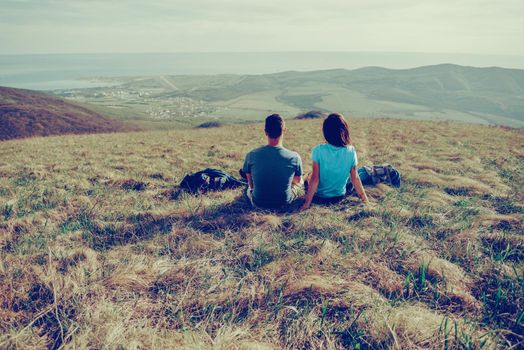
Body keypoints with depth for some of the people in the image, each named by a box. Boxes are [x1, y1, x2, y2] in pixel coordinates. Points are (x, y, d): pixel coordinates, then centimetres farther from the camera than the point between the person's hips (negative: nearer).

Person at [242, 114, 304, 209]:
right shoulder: (294, 157, -20)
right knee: (300, 183, 34)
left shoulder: (251, 155, -19)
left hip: (258, 203, 1)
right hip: (284, 203, 0)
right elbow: (297, 180, 1)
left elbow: (251, 183, -2)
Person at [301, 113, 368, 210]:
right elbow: (355, 178, -9)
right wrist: (365, 199, 4)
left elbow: (315, 178, -22)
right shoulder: (351, 151, -16)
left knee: (308, 176, 28)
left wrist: (307, 203, -14)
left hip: (319, 198, -3)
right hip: (340, 196, 3)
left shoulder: (318, 150, -24)